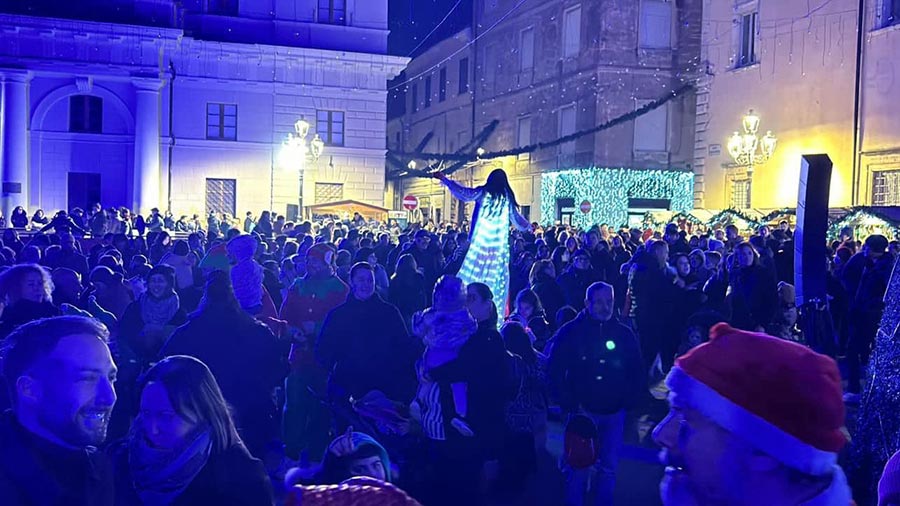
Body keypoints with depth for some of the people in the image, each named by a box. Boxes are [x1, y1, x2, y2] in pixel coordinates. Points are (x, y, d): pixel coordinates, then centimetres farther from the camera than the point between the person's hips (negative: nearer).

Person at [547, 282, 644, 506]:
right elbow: (555, 370, -6)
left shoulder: (624, 334, 2)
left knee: (609, 468, 11)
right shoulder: (570, 332, -5)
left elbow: (638, 372, 9)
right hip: (582, 412, -2)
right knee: (578, 467, 4)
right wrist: (570, 404, -11)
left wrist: (630, 401, -2)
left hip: (614, 413, 2)